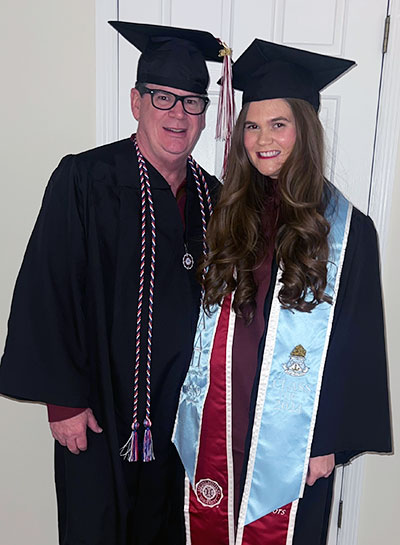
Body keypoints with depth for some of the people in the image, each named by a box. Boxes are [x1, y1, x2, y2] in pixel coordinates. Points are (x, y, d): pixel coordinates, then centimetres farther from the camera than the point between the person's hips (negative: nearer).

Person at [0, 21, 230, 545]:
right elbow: (48, 290, -15)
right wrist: (63, 399, -13)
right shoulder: (85, 180, -14)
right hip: (100, 404, -4)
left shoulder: (210, 196, 2)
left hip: (179, 405, 5)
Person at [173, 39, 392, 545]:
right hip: (215, 424, 3)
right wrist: (190, 411, 8)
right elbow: (203, 322, 7)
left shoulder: (347, 229, -9)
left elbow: (356, 342, -7)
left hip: (289, 434, -3)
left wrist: (332, 441, -7)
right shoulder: (227, 214, 2)